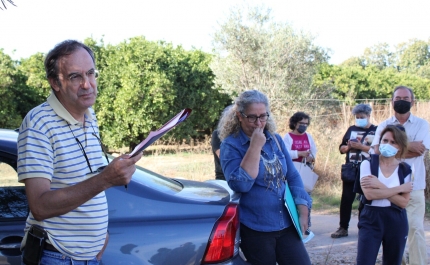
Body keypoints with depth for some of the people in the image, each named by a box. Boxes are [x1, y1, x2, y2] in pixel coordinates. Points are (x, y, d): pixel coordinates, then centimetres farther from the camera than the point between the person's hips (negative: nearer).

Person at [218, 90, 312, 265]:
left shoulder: (275, 139, 7)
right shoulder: (231, 145, -9)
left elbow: (293, 176, 11)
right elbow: (240, 185, -21)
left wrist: (303, 211, 2)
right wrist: (255, 147, -22)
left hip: (285, 224, 4)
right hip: (255, 230, -4)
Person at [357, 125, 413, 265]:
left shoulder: (405, 169, 1)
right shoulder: (368, 163, -4)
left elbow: (403, 202, -8)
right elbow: (369, 194, -18)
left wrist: (380, 186, -17)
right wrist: (400, 188, -14)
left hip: (396, 222, 3)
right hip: (371, 219, -2)